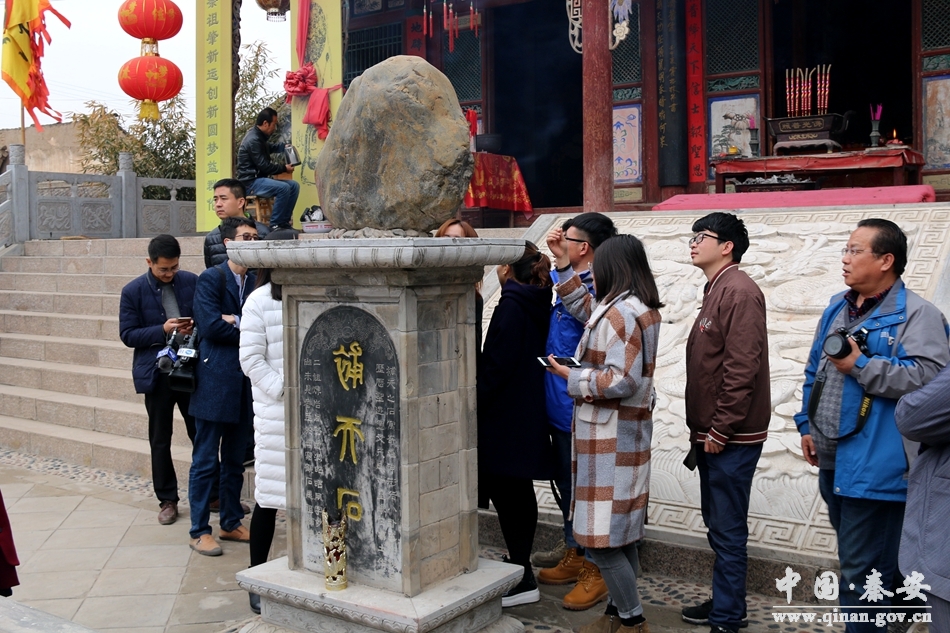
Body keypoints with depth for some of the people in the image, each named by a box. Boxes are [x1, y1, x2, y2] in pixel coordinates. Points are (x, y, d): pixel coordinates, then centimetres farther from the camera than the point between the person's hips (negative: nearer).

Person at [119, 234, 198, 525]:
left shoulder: (192, 281, 0)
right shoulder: (133, 291, -5)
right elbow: (128, 335, -5)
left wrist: (195, 326, -13)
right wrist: (162, 330, -19)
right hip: (157, 372, -1)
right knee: (160, 440, 9)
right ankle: (167, 500, 21)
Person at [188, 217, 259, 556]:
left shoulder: (256, 280, 12)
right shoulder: (210, 279, -5)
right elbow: (211, 326, -15)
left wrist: (236, 322, -11)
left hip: (244, 382, 6)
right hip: (215, 380, -6)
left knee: (235, 460, 14)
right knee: (205, 460, 0)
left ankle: (231, 523, 25)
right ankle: (200, 531, 9)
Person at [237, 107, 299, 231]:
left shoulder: (259, 136, 12)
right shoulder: (253, 140, -20)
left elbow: (268, 148, 34)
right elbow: (264, 166, -21)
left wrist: (283, 146, 18)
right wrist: (284, 168, -9)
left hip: (259, 178, 10)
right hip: (250, 183, -10)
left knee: (294, 186, 0)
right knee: (283, 188, -29)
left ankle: (284, 222, 0)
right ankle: (275, 225, -21)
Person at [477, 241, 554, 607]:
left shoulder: (511, 306, -16)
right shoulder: (537, 304, 10)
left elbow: (498, 364, -20)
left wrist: (478, 400, -10)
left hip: (506, 416, -9)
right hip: (529, 412, 9)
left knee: (506, 493, -4)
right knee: (519, 494, 16)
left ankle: (522, 581, 0)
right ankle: (520, 568, 27)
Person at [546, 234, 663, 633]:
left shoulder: (619, 313, -20)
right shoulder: (641, 308, 12)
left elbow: (620, 380, -26)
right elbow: (586, 309, 25)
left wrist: (573, 378, -12)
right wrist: (564, 265, 23)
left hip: (611, 435, -10)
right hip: (626, 431, 10)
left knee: (603, 538, -2)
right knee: (621, 530, 17)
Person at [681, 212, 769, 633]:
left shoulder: (740, 293, -16)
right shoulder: (715, 290, 15)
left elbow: (742, 368, -22)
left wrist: (721, 429, -19)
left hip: (731, 438, -10)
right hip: (711, 433, 10)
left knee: (727, 529, -1)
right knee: (716, 522, 18)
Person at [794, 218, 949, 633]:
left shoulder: (916, 314, -11)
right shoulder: (837, 307, 13)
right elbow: (814, 372, 19)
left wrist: (861, 365, -21)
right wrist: (806, 425, 13)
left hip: (874, 466, -8)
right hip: (831, 459, 8)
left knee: (862, 573, -1)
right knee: (853, 560, 22)